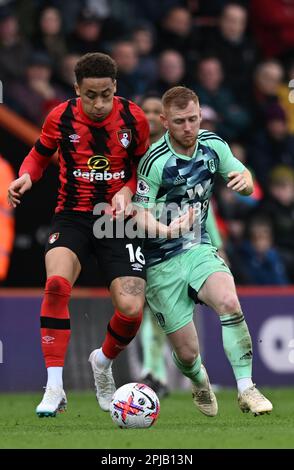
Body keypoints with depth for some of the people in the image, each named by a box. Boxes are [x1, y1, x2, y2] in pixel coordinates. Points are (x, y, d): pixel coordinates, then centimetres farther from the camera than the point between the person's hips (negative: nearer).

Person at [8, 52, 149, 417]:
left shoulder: (133, 118, -4)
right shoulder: (61, 117, -4)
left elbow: (144, 168, 11)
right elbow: (40, 153, 14)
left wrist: (126, 192, -9)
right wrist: (26, 176, -7)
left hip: (118, 220, 1)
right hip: (73, 215, -1)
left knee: (132, 308, -13)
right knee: (57, 283, -30)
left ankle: (103, 362, 24)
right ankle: (54, 387, -23)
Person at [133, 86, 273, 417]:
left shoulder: (213, 145, -2)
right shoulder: (155, 161, -18)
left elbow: (247, 185, 11)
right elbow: (140, 214, -16)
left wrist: (244, 181, -14)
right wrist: (165, 229, -37)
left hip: (199, 248, 3)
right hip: (162, 262, -3)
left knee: (228, 302, -29)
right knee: (187, 352, -2)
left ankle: (246, 390, -22)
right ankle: (200, 384, 36)